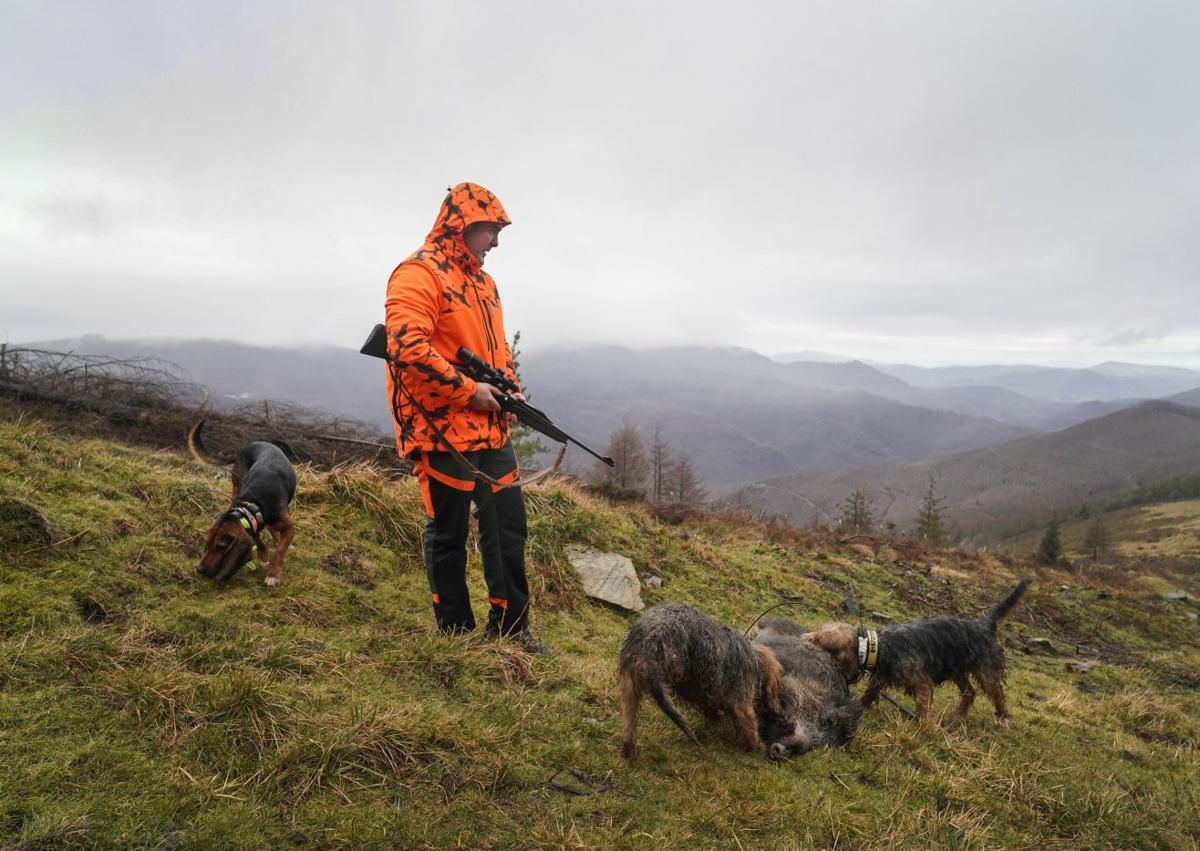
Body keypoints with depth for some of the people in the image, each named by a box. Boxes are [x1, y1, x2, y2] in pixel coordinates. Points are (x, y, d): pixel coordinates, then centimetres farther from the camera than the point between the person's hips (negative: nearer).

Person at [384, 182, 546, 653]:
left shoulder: (483, 282, 18)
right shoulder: (419, 274, -11)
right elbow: (407, 346, -24)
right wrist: (469, 390, -19)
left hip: (490, 428, 9)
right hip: (443, 429, -9)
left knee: (508, 523, 11)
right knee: (449, 531, 3)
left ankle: (510, 626, 23)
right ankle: (455, 632, 18)